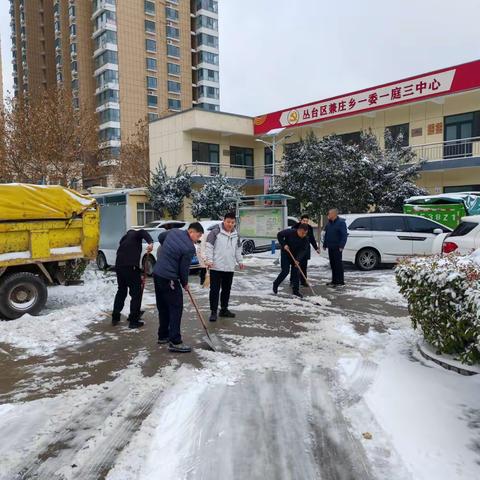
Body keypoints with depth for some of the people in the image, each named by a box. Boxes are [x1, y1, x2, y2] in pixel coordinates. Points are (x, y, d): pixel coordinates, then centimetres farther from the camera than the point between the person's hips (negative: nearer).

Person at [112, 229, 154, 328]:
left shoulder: (124, 239, 30)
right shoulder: (135, 234, 9)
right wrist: (151, 242, -36)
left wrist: (139, 274, 30)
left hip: (119, 267, 7)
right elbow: (143, 232, -16)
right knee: (136, 294, 3)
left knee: (121, 291, 25)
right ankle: (133, 321, 6)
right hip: (130, 267, -7)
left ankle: (115, 317, 32)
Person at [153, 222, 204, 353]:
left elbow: (160, 237, 25)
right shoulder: (190, 248, -17)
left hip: (157, 274, 9)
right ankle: (175, 342, -3)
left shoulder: (174, 231, 5)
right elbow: (184, 268, -9)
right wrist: (185, 283, 9)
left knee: (163, 307, 17)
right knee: (176, 308, -3)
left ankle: (163, 336, 27)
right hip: (169, 279, -9)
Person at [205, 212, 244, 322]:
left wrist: (239, 261, 16)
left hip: (230, 268, 6)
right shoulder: (216, 231, -9)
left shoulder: (236, 235, 10)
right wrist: (209, 260, -17)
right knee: (215, 289, -2)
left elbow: (238, 249, 21)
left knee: (226, 289, 14)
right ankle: (214, 312, 4)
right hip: (216, 267, -6)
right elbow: (209, 246, -11)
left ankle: (224, 309, 26)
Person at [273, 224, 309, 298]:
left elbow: (304, 250, -19)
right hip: (285, 254, -3)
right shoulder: (290, 232, -25)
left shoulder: (305, 239, -16)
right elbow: (279, 235, -13)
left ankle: (296, 290, 12)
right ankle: (275, 284, 15)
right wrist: (284, 245, -22)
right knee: (285, 271, -8)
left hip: (295, 256, 4)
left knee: (295, 272, 2)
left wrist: (298, 260, -31)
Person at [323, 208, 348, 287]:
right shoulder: (329, 223, 15)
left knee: (338, 263, -6)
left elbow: (344, 235, -14)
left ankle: (340, 281, 0)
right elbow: (326, 235, 22)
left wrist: (341, 246, -21)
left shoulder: (341, 222, -9)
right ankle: (334, 280, 19)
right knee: (332, 263, 11)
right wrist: (325, 244, 17)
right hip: (330, 247, 8)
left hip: (337, 247, -8)